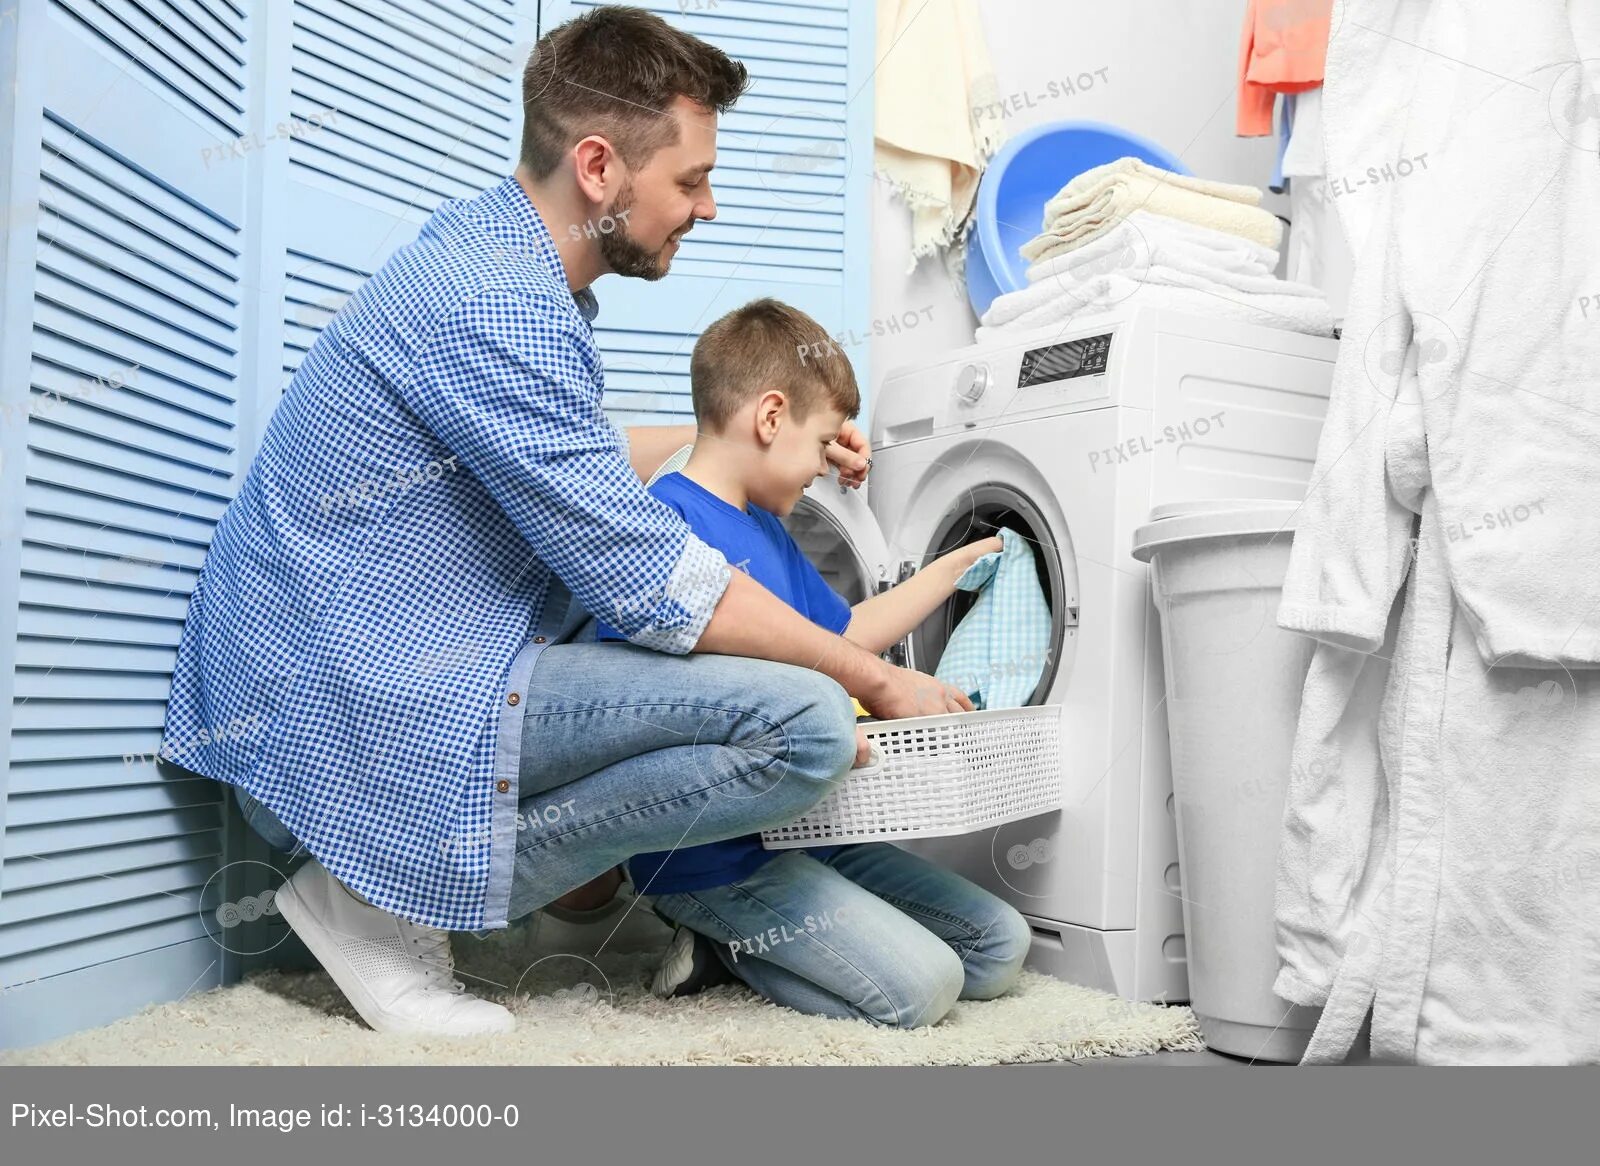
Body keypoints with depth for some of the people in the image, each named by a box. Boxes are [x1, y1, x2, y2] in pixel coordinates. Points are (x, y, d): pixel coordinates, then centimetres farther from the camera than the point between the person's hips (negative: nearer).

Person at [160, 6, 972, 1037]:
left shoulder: (488, 247, 10)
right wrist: (877, 681, -10)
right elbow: (656, 591, -22)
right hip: (359, 707, -10)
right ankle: (390, 901, -10)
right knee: (807, 727, -20)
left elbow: (581, 460, 26)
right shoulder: (496, 310, -23)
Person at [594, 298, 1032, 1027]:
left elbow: (849, 633, 27)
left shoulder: (768, 533, 16)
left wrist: (956, 565, 30)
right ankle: (726, 943, 2)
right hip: (714, 855, -10)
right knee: (921, 987, -20)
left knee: (1000, 948, 7)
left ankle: (730, 946, 8)